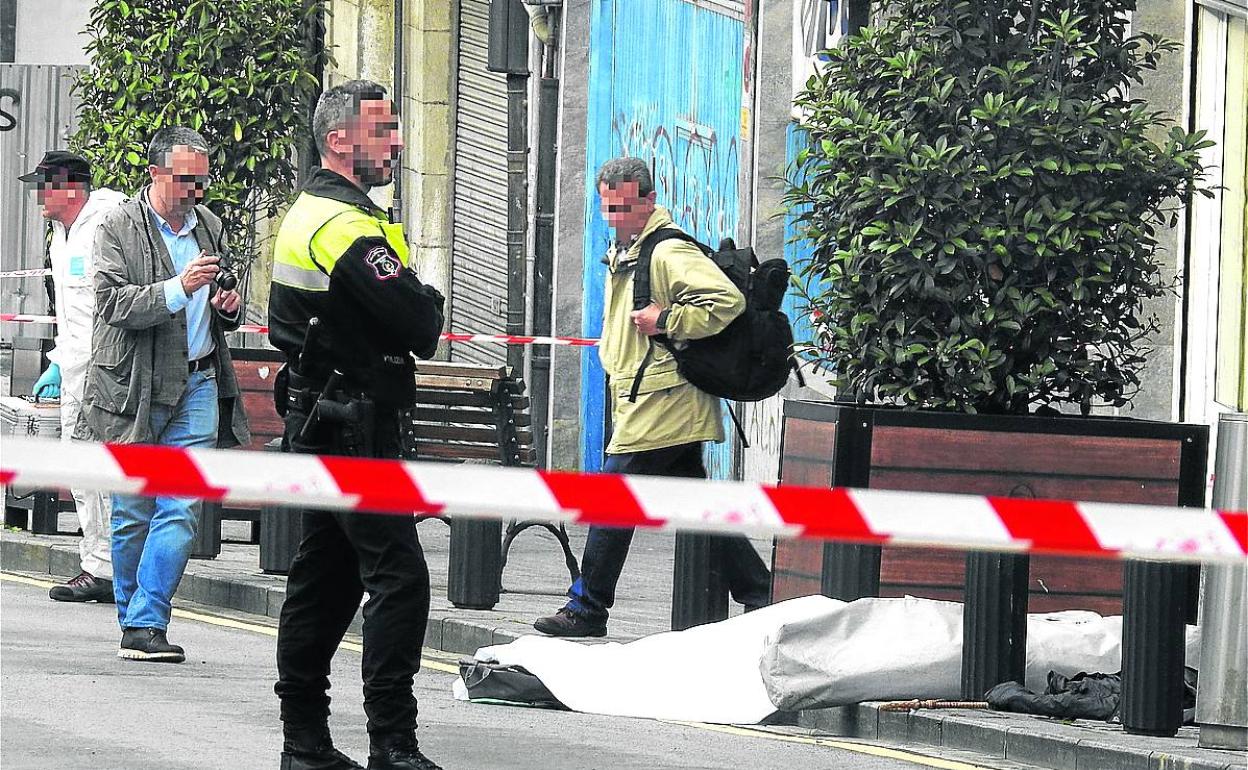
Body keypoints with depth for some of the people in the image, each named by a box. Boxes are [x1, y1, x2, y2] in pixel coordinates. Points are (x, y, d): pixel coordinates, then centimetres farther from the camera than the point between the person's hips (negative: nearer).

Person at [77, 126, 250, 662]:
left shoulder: (208, 227, 12)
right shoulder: (118, 229, -4)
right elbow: (114, 304, -16)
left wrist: (227, 309, 3)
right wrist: (178, 288, -26)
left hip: (197, 386, 4)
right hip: (134, 391, -3)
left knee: (180, 511, -9)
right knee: (132, 514, 5)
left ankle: (144, 625, -10)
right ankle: (135, 623, 18)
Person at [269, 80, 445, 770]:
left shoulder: (308, 213, 16)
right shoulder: (349, 226, -18)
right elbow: (421, 328, -21)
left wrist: (411, 304, 6)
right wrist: (428, 301, 2)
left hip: (314, 421, 11)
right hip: (355, 427, -11)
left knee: (323, 575, 13)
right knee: (398, 576, -12)